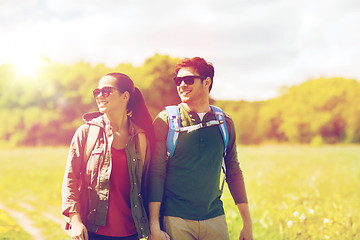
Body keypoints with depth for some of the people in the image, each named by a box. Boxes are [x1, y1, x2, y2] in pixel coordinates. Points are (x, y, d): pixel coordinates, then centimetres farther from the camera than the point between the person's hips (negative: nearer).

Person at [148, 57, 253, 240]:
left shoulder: (224, 123, 6)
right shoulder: (165, 120, -3)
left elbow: (234, 173, 12)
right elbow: (155, 174, -6)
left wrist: (247, 223, 9)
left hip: (215, 218, 3)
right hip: (175, 220, -2)